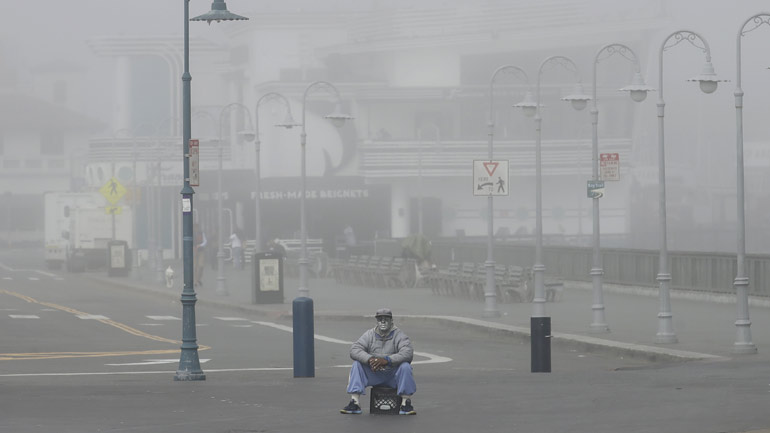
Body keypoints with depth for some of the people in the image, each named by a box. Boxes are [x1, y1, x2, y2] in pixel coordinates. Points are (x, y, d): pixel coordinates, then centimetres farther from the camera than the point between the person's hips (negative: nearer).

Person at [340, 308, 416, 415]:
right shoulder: (370, 334, 2)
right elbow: (354, 349, -10)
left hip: (393, 375, -2)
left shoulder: (398, 334, -6)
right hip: (373, 375, 2)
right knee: (357, 364, -18)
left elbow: (408, 352, -23)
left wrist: (387, 360, -36)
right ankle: (354, 403, -22)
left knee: (405, 366, -30)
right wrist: (369, 359, -30)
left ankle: (406, 403, -21)